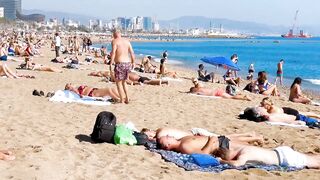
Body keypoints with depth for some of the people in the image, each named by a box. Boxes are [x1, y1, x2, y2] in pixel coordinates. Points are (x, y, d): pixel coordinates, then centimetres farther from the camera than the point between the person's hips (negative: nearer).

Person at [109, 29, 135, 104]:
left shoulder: (114, 41, -4)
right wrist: (133, 62, 17)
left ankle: (122, 100, 4)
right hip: (128, 63, 6)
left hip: (120, 63, -6)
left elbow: (113, 53, -16)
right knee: (124, 81, 22)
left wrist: (111, 64, -16)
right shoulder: (127, 41, 12)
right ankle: (127, 98, 15)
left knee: (118, 82, 5)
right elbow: (132, 53, 9)